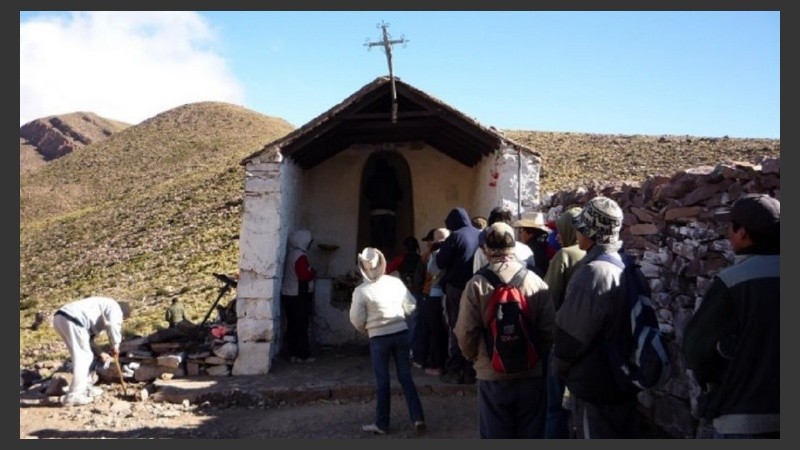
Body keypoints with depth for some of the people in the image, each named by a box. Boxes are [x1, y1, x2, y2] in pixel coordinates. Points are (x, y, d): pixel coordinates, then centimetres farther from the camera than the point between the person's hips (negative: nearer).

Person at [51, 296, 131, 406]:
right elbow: (113, 325, -13)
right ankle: (73, 396, -2)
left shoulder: (101, 309, 34)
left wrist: (100, 353, 31)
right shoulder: (115, 307, 9)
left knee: (82, 356, 20)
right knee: (83, 358, -3)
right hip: (72, 320, -10)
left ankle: (86, 388, 29)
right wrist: (115, 346, 0)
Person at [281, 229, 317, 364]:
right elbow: (304, 275, -24)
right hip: (298, 296, -9)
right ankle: (303, 355, 3)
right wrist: (313, 273, -6)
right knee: (301, 326, -2)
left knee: (292, 325, 10)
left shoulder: (291, 253, 11)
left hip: (288, 295, 9)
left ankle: (293, 353, 14)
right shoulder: (300, 256, -17)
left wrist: (309, 273, 12)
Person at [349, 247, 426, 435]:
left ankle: (381, 424, 16)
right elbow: (410, 307, 6)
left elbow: (357, 320, -6)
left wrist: (366, 329, 15)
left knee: (382, 380, 8)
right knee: (405, 376, 11)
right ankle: (418, 418, 9)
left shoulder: (361, 291, -11)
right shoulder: (396, 282, -1)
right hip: (401, 333, 3)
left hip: (379, 337, -3)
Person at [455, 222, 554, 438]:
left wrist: (473, 356, 10)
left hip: (492, 374, -1)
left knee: (496, 435, 12)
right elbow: (549, 330, -4)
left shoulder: (477, 284, -12)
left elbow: (466, 332, -11)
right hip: (531, 373, 2)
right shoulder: (536, 281, -7)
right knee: (531, 433, 16)